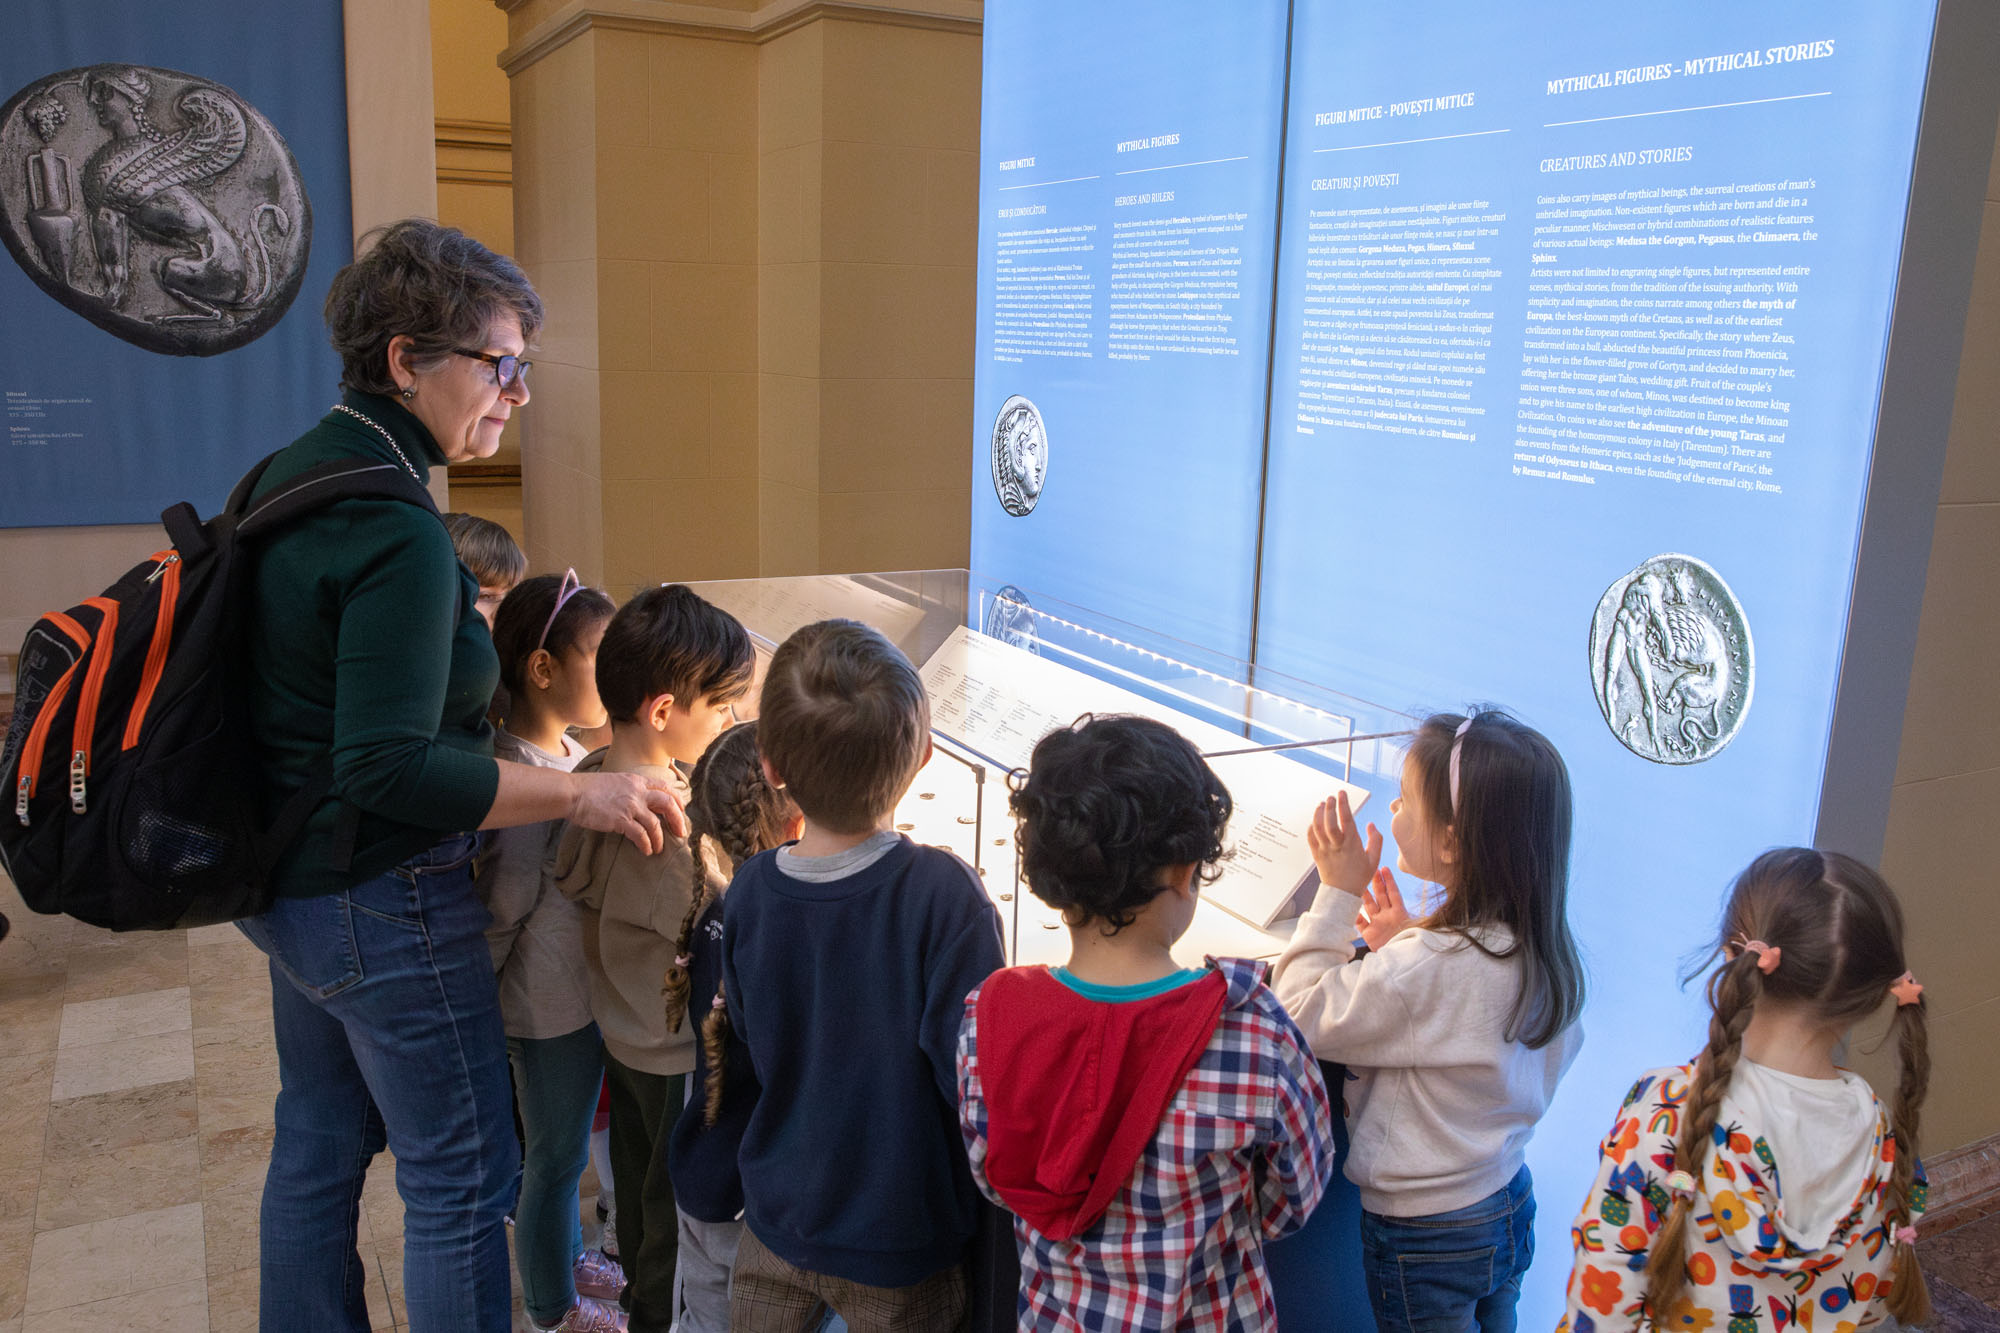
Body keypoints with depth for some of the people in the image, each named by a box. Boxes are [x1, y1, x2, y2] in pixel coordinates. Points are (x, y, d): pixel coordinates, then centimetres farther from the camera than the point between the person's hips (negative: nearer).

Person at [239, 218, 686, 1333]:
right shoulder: (395, 532, -25)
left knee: (319, 1142, 24)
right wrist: (580, 793, -23)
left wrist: (451, 623, 15)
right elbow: (391, 769, -29)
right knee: (465, 1177, 6)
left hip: (289, 884, 10)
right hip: (383, 906, -10)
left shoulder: (294, 475, 5)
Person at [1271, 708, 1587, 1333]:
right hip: (1509, 1205, 7)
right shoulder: (1537, 948, -6)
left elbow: (1301, 1016, -24)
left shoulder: (1421, 969, -33)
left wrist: (1337, 892, -22)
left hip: (1425, 1238, -7)